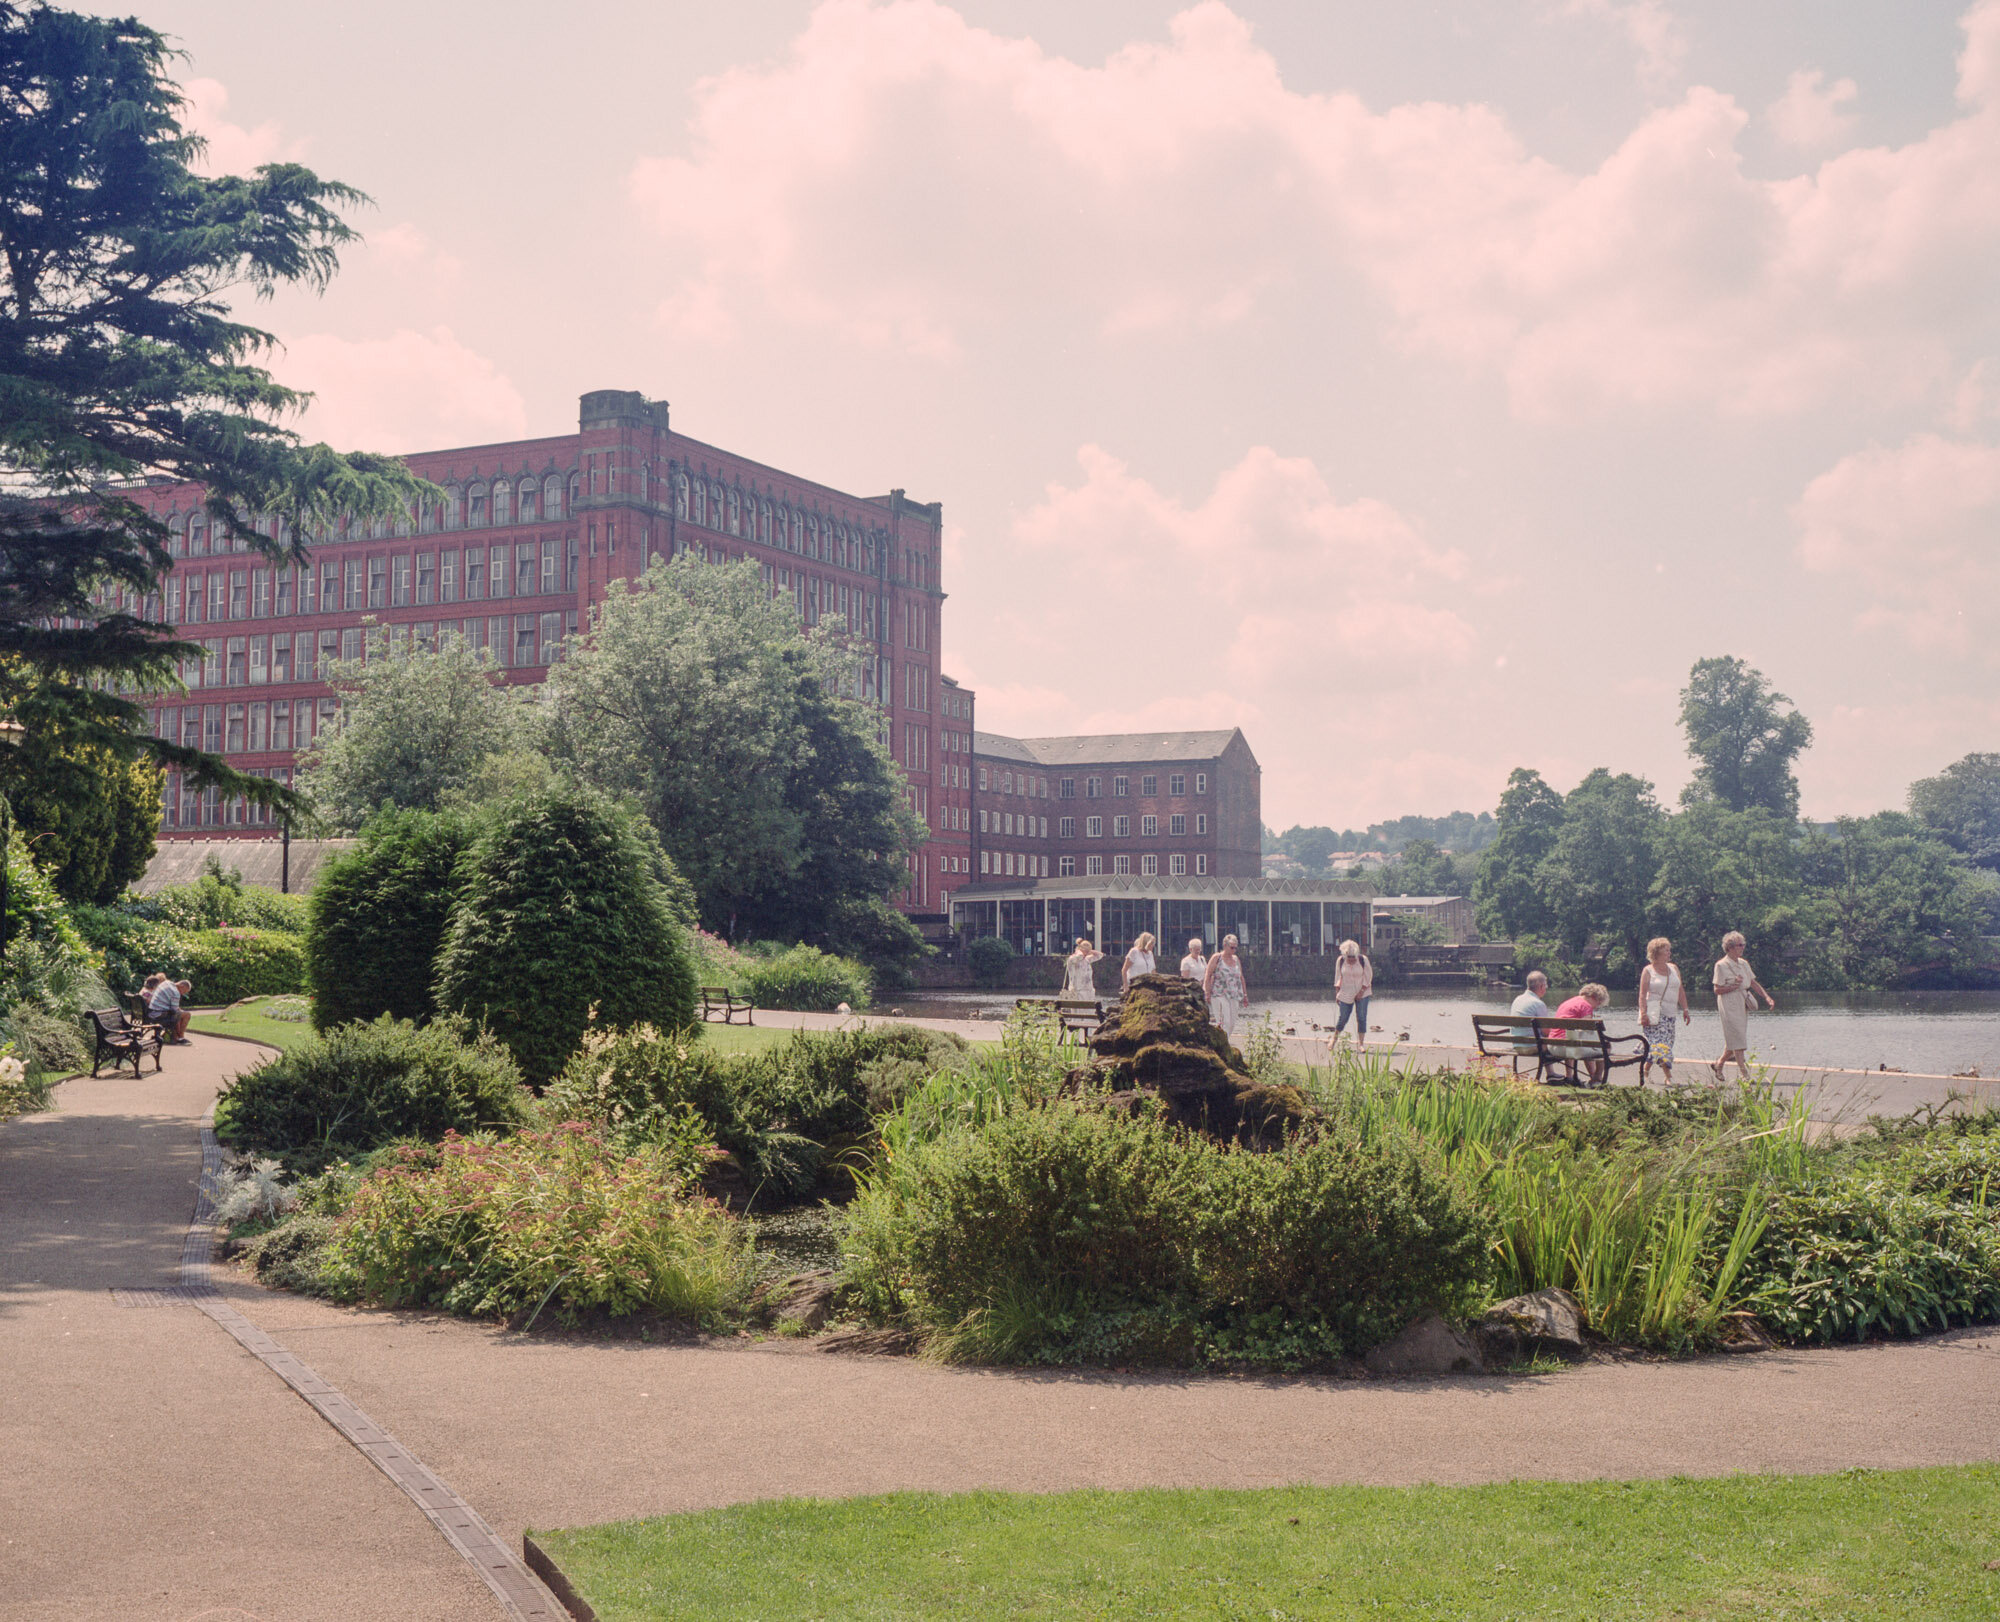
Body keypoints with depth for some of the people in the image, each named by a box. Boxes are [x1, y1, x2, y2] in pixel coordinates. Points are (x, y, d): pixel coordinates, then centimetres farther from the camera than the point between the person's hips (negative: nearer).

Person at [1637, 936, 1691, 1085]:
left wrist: (1685, 1010, 13)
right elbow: (1642, 995, -7)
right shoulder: (1648, 971, -2)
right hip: (1653, 1013, -6)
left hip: (1669, 1014, 6)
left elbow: (1680, 991, 18)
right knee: (1659, 1044, -15)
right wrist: (1643, 1014, -17)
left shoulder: (1673, 969, 14)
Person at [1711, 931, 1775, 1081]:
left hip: (1743, 1005, 7)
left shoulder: (1744, 963, 13)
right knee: (1737, 1040, -9)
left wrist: (1767, 997, 4)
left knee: (1733, 1040, 9)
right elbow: (1717, 990, -10)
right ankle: (1744, 1073, -10)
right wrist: (1734, 986, -21)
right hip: (1729, 1006, -7)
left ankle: (1719, 1063, 27)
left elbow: (1754, 983, 16)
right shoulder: (1721, 965, -8)